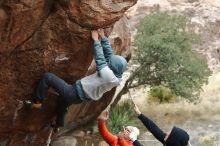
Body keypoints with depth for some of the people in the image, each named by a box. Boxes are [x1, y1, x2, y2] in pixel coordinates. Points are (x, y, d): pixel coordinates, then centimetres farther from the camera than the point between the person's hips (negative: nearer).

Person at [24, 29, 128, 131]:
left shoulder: (109, 76, -31)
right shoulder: (116, 77, -5)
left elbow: (100, 60, -27)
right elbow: (109, 54, 2)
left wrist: (96, 40, -17)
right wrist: (103, 38, 2)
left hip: (75, 93, -10)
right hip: (81, 98, 10)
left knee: (47, 77, -8)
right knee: (63, 101, 41)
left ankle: (37, 102, 2)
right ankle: (58, 125, 58)